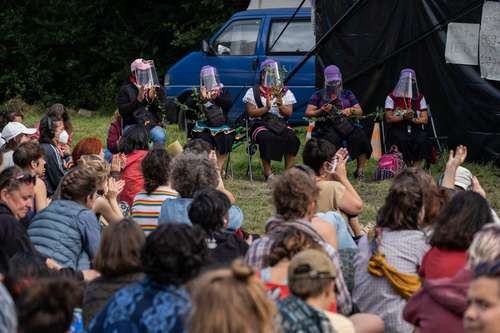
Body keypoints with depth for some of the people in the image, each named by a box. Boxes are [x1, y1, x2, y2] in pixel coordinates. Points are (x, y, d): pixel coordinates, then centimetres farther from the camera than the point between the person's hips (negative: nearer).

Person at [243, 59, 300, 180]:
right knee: (267, 138, -36)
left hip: (281, 124, 3)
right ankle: (268, 173, -29)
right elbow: (251, 112, -3)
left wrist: (281, 105, -14)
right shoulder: (254, 92, 6)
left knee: (292, 137, -28)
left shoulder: (285, 92, 15)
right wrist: (266, 108, -16)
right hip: (260, 125, -3)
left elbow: (289, 112, 6)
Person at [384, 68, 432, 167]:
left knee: (422, 141, -32)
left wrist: (413, 119, -12)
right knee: (403, 141, -37)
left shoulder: (420, 98, 13)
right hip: (397, 129, -2)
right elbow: (388, 118, 0)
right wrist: (403, 117, -15)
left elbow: (425, 119, 8)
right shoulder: (392, 97, 6)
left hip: (415, 128, 2)